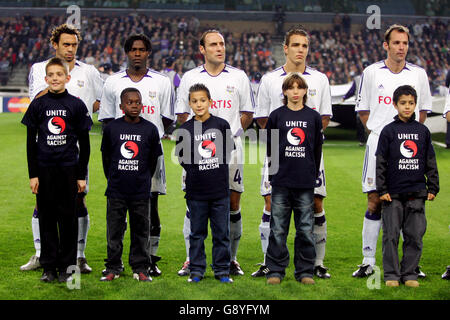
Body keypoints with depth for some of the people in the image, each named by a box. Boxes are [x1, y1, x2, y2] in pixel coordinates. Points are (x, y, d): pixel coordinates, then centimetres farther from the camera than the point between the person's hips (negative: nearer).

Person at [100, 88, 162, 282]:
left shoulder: (150, 129, 0)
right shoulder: (111, 128, 1)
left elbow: (154, 158, 9)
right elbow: (106, 157, 11)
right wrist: (112, 179, 13)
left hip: (141, 191, 0)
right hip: (116, 191, 0)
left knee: (141, 231, 6)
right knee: (114, 231, 6)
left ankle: (140, 268, 15)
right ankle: (113, 268, 16)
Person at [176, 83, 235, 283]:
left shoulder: (222, 125, 0)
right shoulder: (185, 129, 0)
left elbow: (230, 151, 9)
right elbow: (182, 158, 7)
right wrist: (196, 172, 0)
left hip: (220, 191, 0)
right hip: (196, 191, 0)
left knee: (221, 233, 6)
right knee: (197, 233, 8)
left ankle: (222, 270, 15)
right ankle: (196, 270, 17)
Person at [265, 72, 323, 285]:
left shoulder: (313, 117, 8)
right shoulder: (276, 116, 5)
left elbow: (317, 149, 12)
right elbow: (269, 147, 8)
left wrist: (312, 175, 9)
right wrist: (274, 173, 7)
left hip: (305, 183, 1)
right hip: (281, 182, -1)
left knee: (306, 229, 4)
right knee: (278, 229, 2)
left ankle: (305, 271, 13)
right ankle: (275, 271, 10)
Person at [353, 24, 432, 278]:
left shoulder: (418, 74, 7)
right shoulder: (372, 72, 4)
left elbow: (424, 109, 17)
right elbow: (363, 108, 13)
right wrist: (377, 130, 4)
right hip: (378, 144, -1)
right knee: (375, 202, -1)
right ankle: (368, 261, 5)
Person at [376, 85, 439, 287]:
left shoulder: (422, 131, 9)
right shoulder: (388, 131, 1)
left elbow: (430, 162, 14)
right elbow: (380, 163, 0)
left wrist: (433, 188, 9)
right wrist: (381, 189, -6)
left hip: (417, 193, 2)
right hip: (393, 193, -2)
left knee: (415, 236, 3)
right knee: (391, 235, 0)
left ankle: (409, 273, 13)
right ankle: (391, 274, 9)